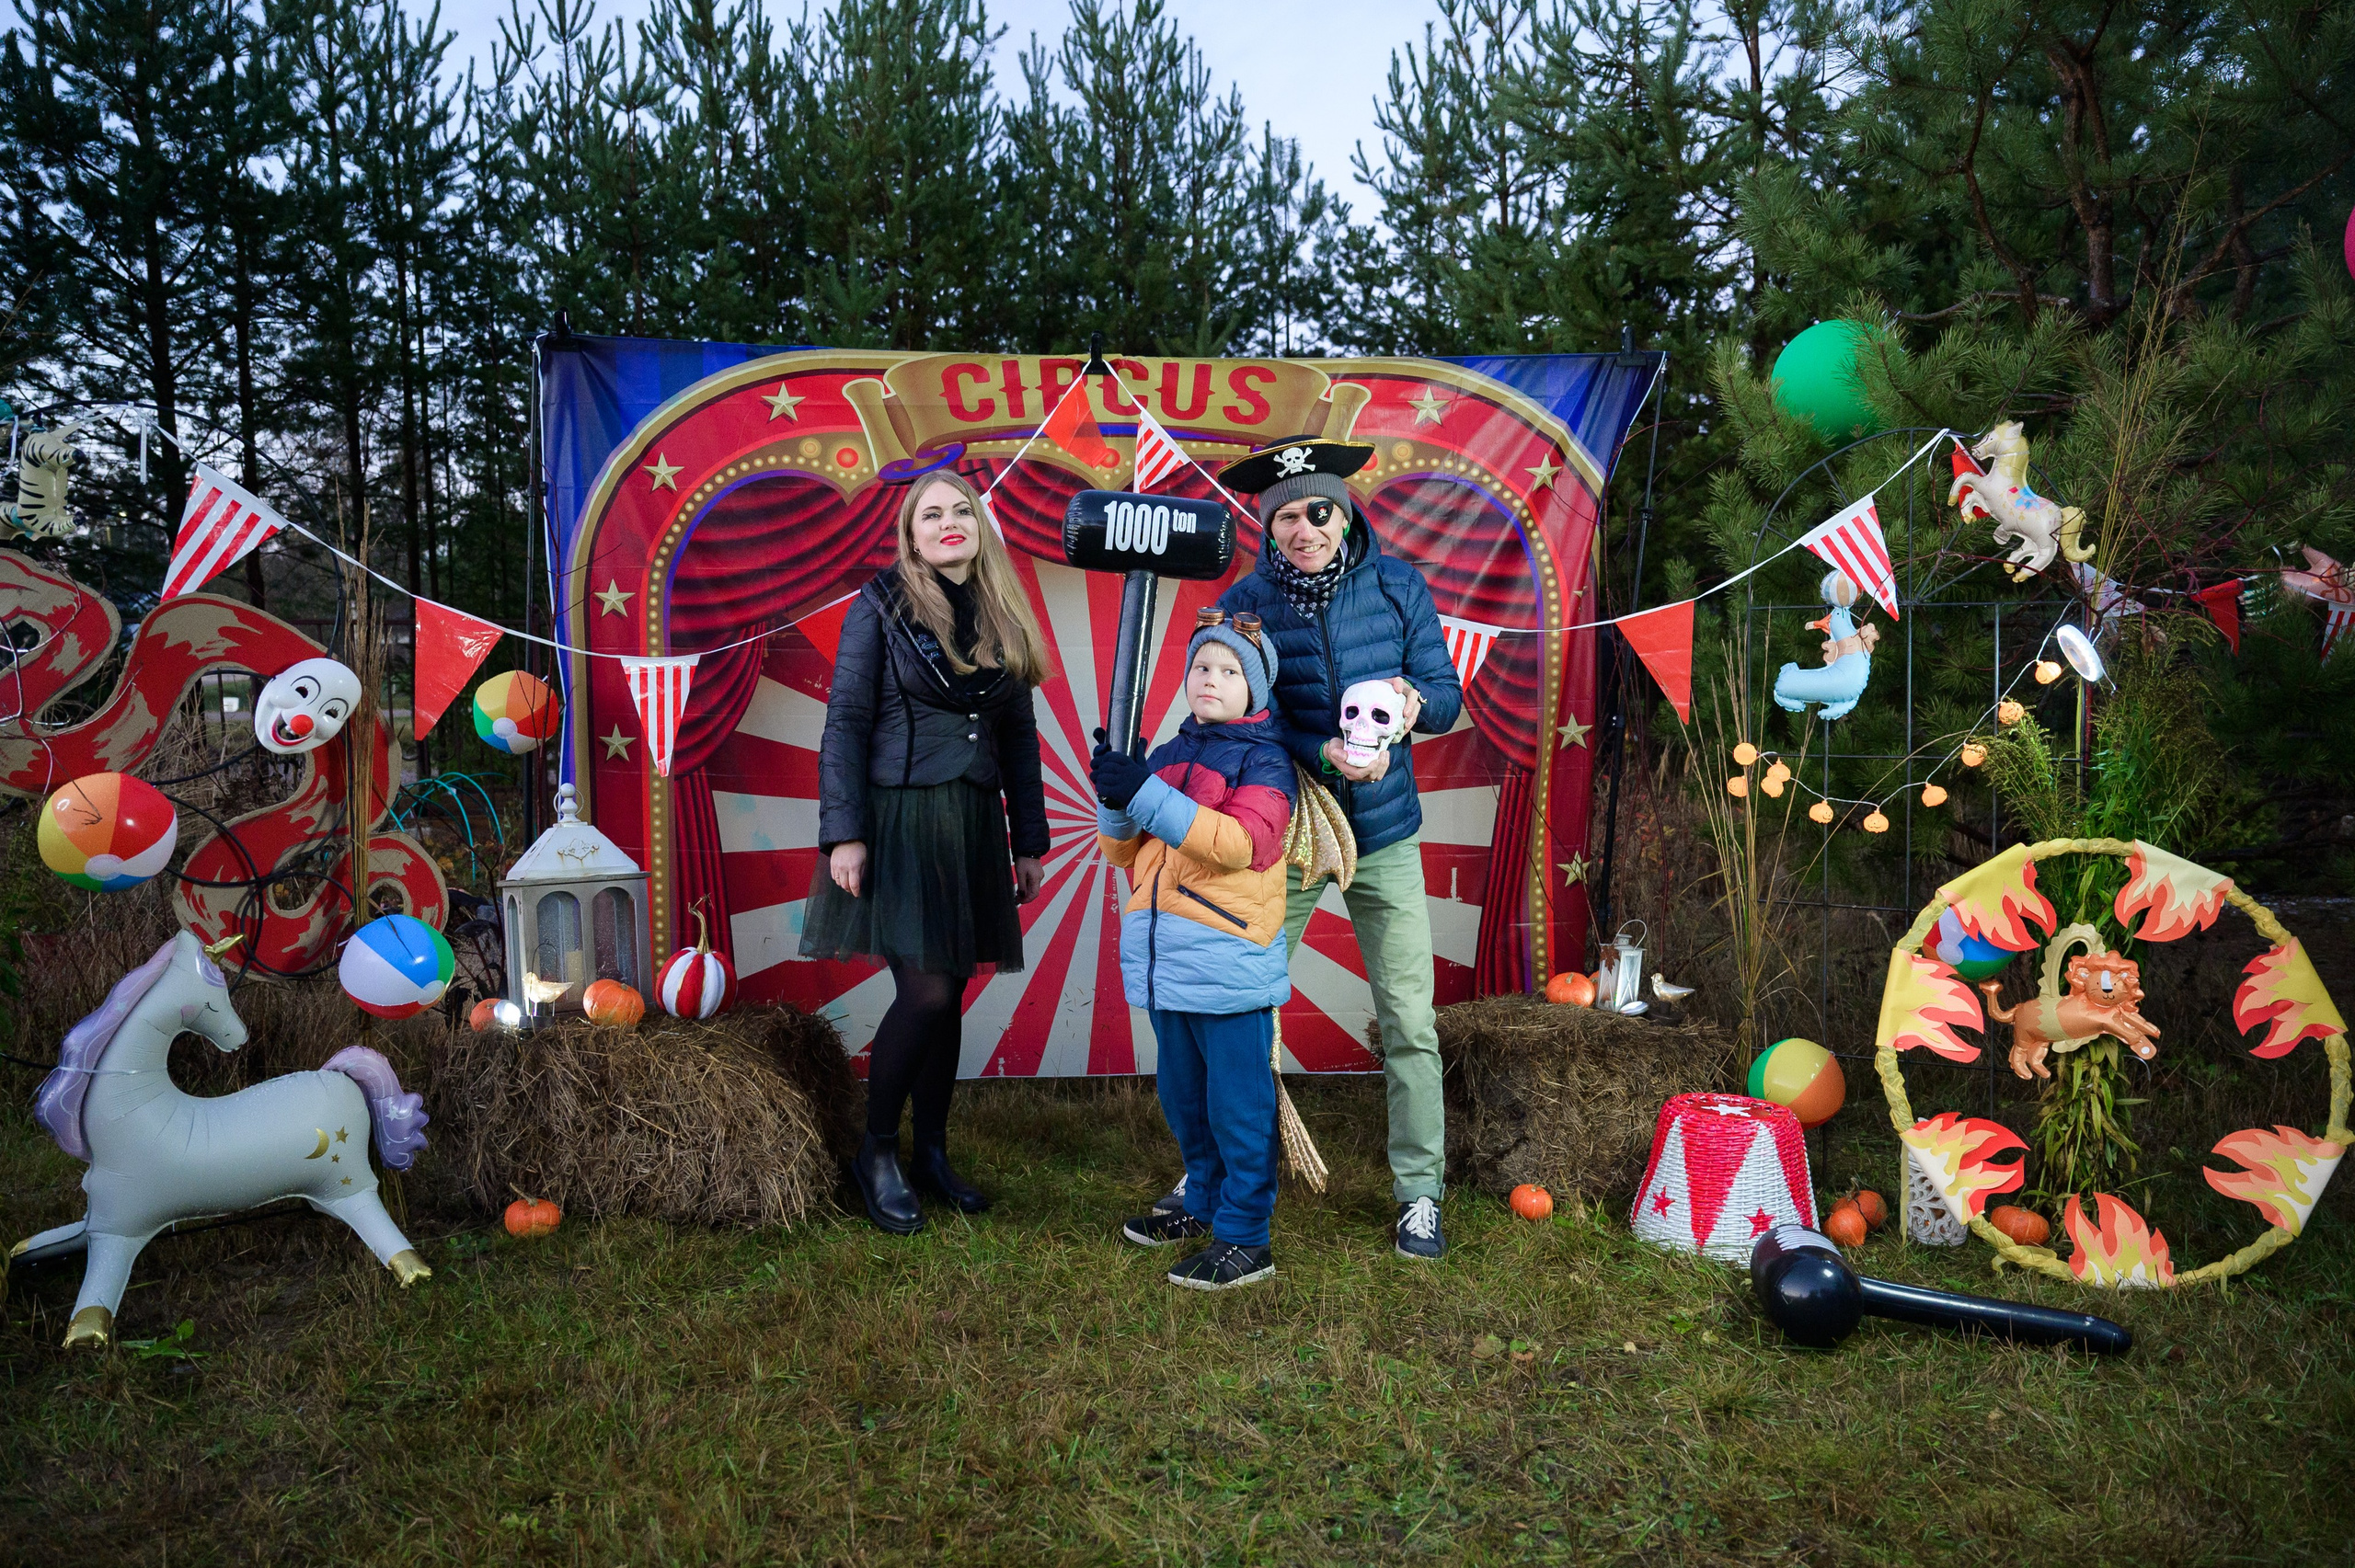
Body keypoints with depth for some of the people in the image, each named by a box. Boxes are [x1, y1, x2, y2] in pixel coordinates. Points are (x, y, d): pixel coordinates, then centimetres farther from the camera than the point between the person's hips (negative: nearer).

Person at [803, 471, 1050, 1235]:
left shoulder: (1002, 621, 12)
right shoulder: (881, 607, -2)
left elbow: (1020, 738, 14)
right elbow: (845, 722, -6)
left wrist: (1029, 842, 12)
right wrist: (844, 833, -14)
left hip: (973, 826, 5)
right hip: (899, 819, -5)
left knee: (950, 994, 8)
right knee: (926, 993, -10)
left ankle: (932, 1152, 23)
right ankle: (876, 1151, 10)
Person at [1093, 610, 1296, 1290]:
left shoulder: (1263, 758, -5)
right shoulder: (1167, 756, 14)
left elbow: (1242, 841, -21)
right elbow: (1121, 850, 16)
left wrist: (1146, 794, -22)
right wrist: (1115, 796, -6)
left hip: (1229, 960, -7)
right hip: (1164, 960, 7)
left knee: (1237, 1102, 0)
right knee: (1184, 1097, 19)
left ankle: (1244, 1238, 9)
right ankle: (1206, 1203, 35)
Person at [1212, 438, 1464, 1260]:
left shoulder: (1397, 586, -2)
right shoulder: (1244, 603, -7)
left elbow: (1448, 693, 0)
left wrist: (1417, 703, -24)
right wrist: (1326, 756, -26)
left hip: (1385, 833, 1)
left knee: (1410, 1023, 3)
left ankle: (1419, 1192, 19)